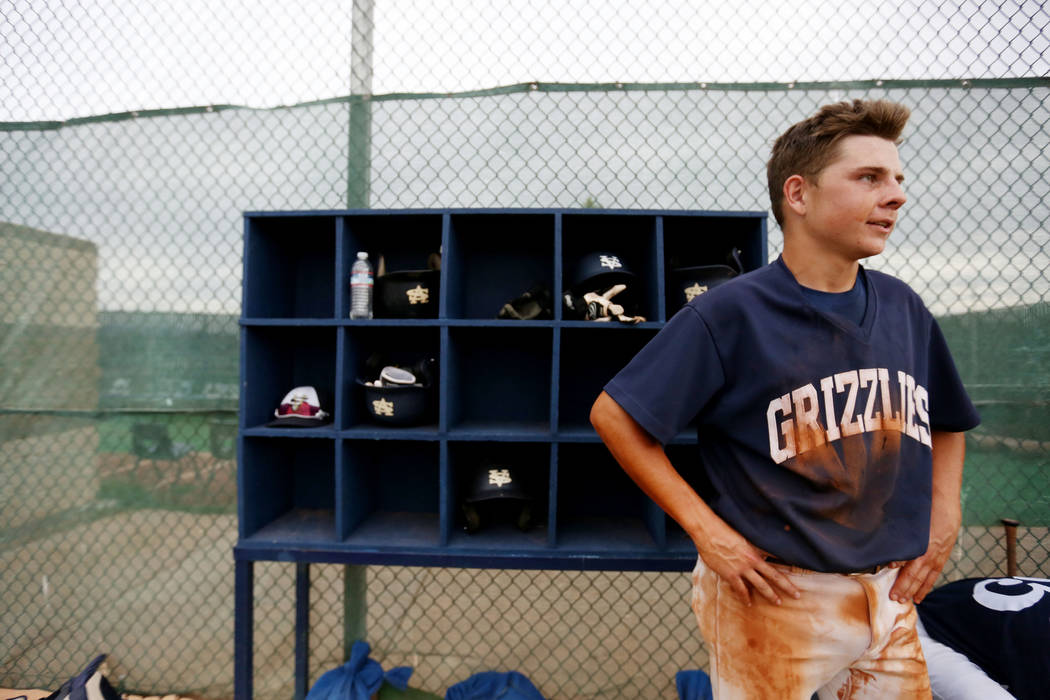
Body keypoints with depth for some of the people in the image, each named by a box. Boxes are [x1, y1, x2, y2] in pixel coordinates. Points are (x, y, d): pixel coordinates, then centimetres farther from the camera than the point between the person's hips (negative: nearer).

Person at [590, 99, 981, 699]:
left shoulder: (904, 309, 4)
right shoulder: (731, 314, -15)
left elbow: (945, 422, 20)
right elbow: (614, 416, -14)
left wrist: (945, 516, 7)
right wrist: (705, 528, -16)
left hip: (891, 597, 6)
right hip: (771, 594, -5)